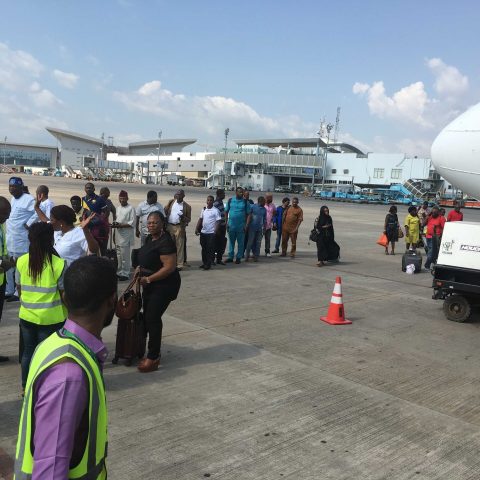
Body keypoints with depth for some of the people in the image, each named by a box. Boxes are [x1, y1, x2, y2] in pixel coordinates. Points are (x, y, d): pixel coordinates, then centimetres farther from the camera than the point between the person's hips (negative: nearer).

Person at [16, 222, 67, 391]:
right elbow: (64, 294, -11)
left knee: (28, 351, 18)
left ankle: (26, 387, 31)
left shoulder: (21, 261, -4)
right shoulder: (59, 264, -16)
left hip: (26, 316, 4)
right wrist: (69, 313, 4)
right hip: (51, 318, -4)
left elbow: (19, 290, 6)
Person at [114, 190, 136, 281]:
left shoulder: (131, 208, -8)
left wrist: (120, 225, -19)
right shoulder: (118, 208, 15)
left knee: (125, 256, -5)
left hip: (126, 236, -7)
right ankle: (119, 272, 22)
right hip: (118, 235, 7)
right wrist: (115, 225, 2)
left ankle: (125, 274, 3)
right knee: (119, 255, 13)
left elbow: (132, 223, -14)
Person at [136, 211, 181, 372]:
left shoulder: (165, 242, -20)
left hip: (164, 286, -9)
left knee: (153, 318, -9)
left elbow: (170, 267, -26)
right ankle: (153, 353, 26)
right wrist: (140, 268, 6)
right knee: (148, 317, 13)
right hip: (150, 285, 10)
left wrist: (148, 279, -21)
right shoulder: (150, 238, 9)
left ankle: (153, 358, 2)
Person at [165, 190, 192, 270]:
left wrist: (184, 217, -16)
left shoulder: (187, 206, 2)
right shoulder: (171, 202, 9)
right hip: (169, 226, 3)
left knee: (180, 246, -2)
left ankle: (179, 264, 1)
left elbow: (189, 219, 3)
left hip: (179, 227, -2)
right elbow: (165, 211, 6)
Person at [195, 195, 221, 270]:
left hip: (211, 233, -6)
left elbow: (218, 221, -10)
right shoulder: (204, 209, 10)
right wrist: (197, 228, 10)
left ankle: (208, 264, 4)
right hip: (203, 232, 6)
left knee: (210, 249, -2)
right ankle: (204, 263, 23)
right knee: (204, 248, 13)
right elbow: (200, 219, 16)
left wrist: (215, 232, -17)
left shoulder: (216, 210, -7)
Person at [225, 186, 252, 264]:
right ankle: (230, 257, 18)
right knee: (231, 242, 10)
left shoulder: (245, 202, 0)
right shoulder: (230, 200, 3)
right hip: (231, 225, 1)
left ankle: (239, 257, 15)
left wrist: (246, 225, -8)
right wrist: (226, 223, 2)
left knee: (240, 243, 5)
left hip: (241, 226, -1)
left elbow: (248, 214, -1)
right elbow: (226, 212, 8)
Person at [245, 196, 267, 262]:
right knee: (250, 242, -2)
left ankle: (256, 256, 11)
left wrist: (264, 227, 13)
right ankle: (247, 256, 7)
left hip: (260, 229, 4)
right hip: (252, 228, -4)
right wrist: (247, 225, -5)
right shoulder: (253, 207, -4)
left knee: (258, 243, 4)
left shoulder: (264, 209, 10)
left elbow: (264, 219, 16)